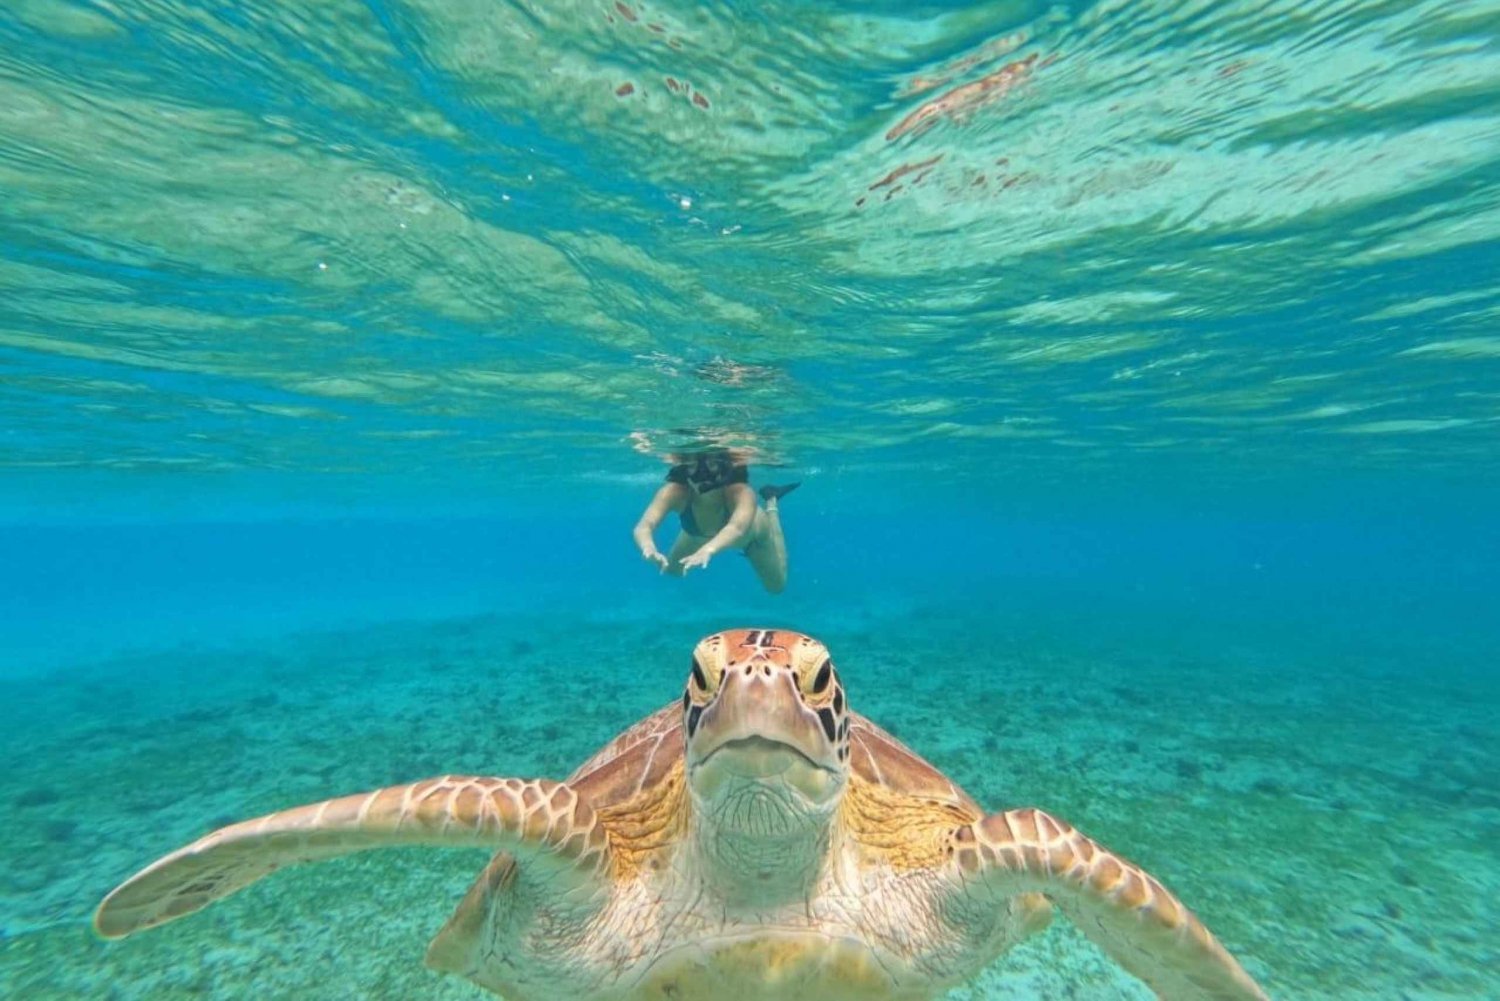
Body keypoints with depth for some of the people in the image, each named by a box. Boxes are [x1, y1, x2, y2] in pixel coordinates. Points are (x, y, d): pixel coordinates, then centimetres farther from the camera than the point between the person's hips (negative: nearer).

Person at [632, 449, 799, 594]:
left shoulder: (741, 492, -47)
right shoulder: (674, 491, -41)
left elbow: (738, 529, -67)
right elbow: (644, 526, -55)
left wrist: (708, 550, -86)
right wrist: (649, 548, -78)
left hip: (751, 533, -2)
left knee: (777, 586, 21)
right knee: (672, 570, 25)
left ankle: (771, 503, 33)